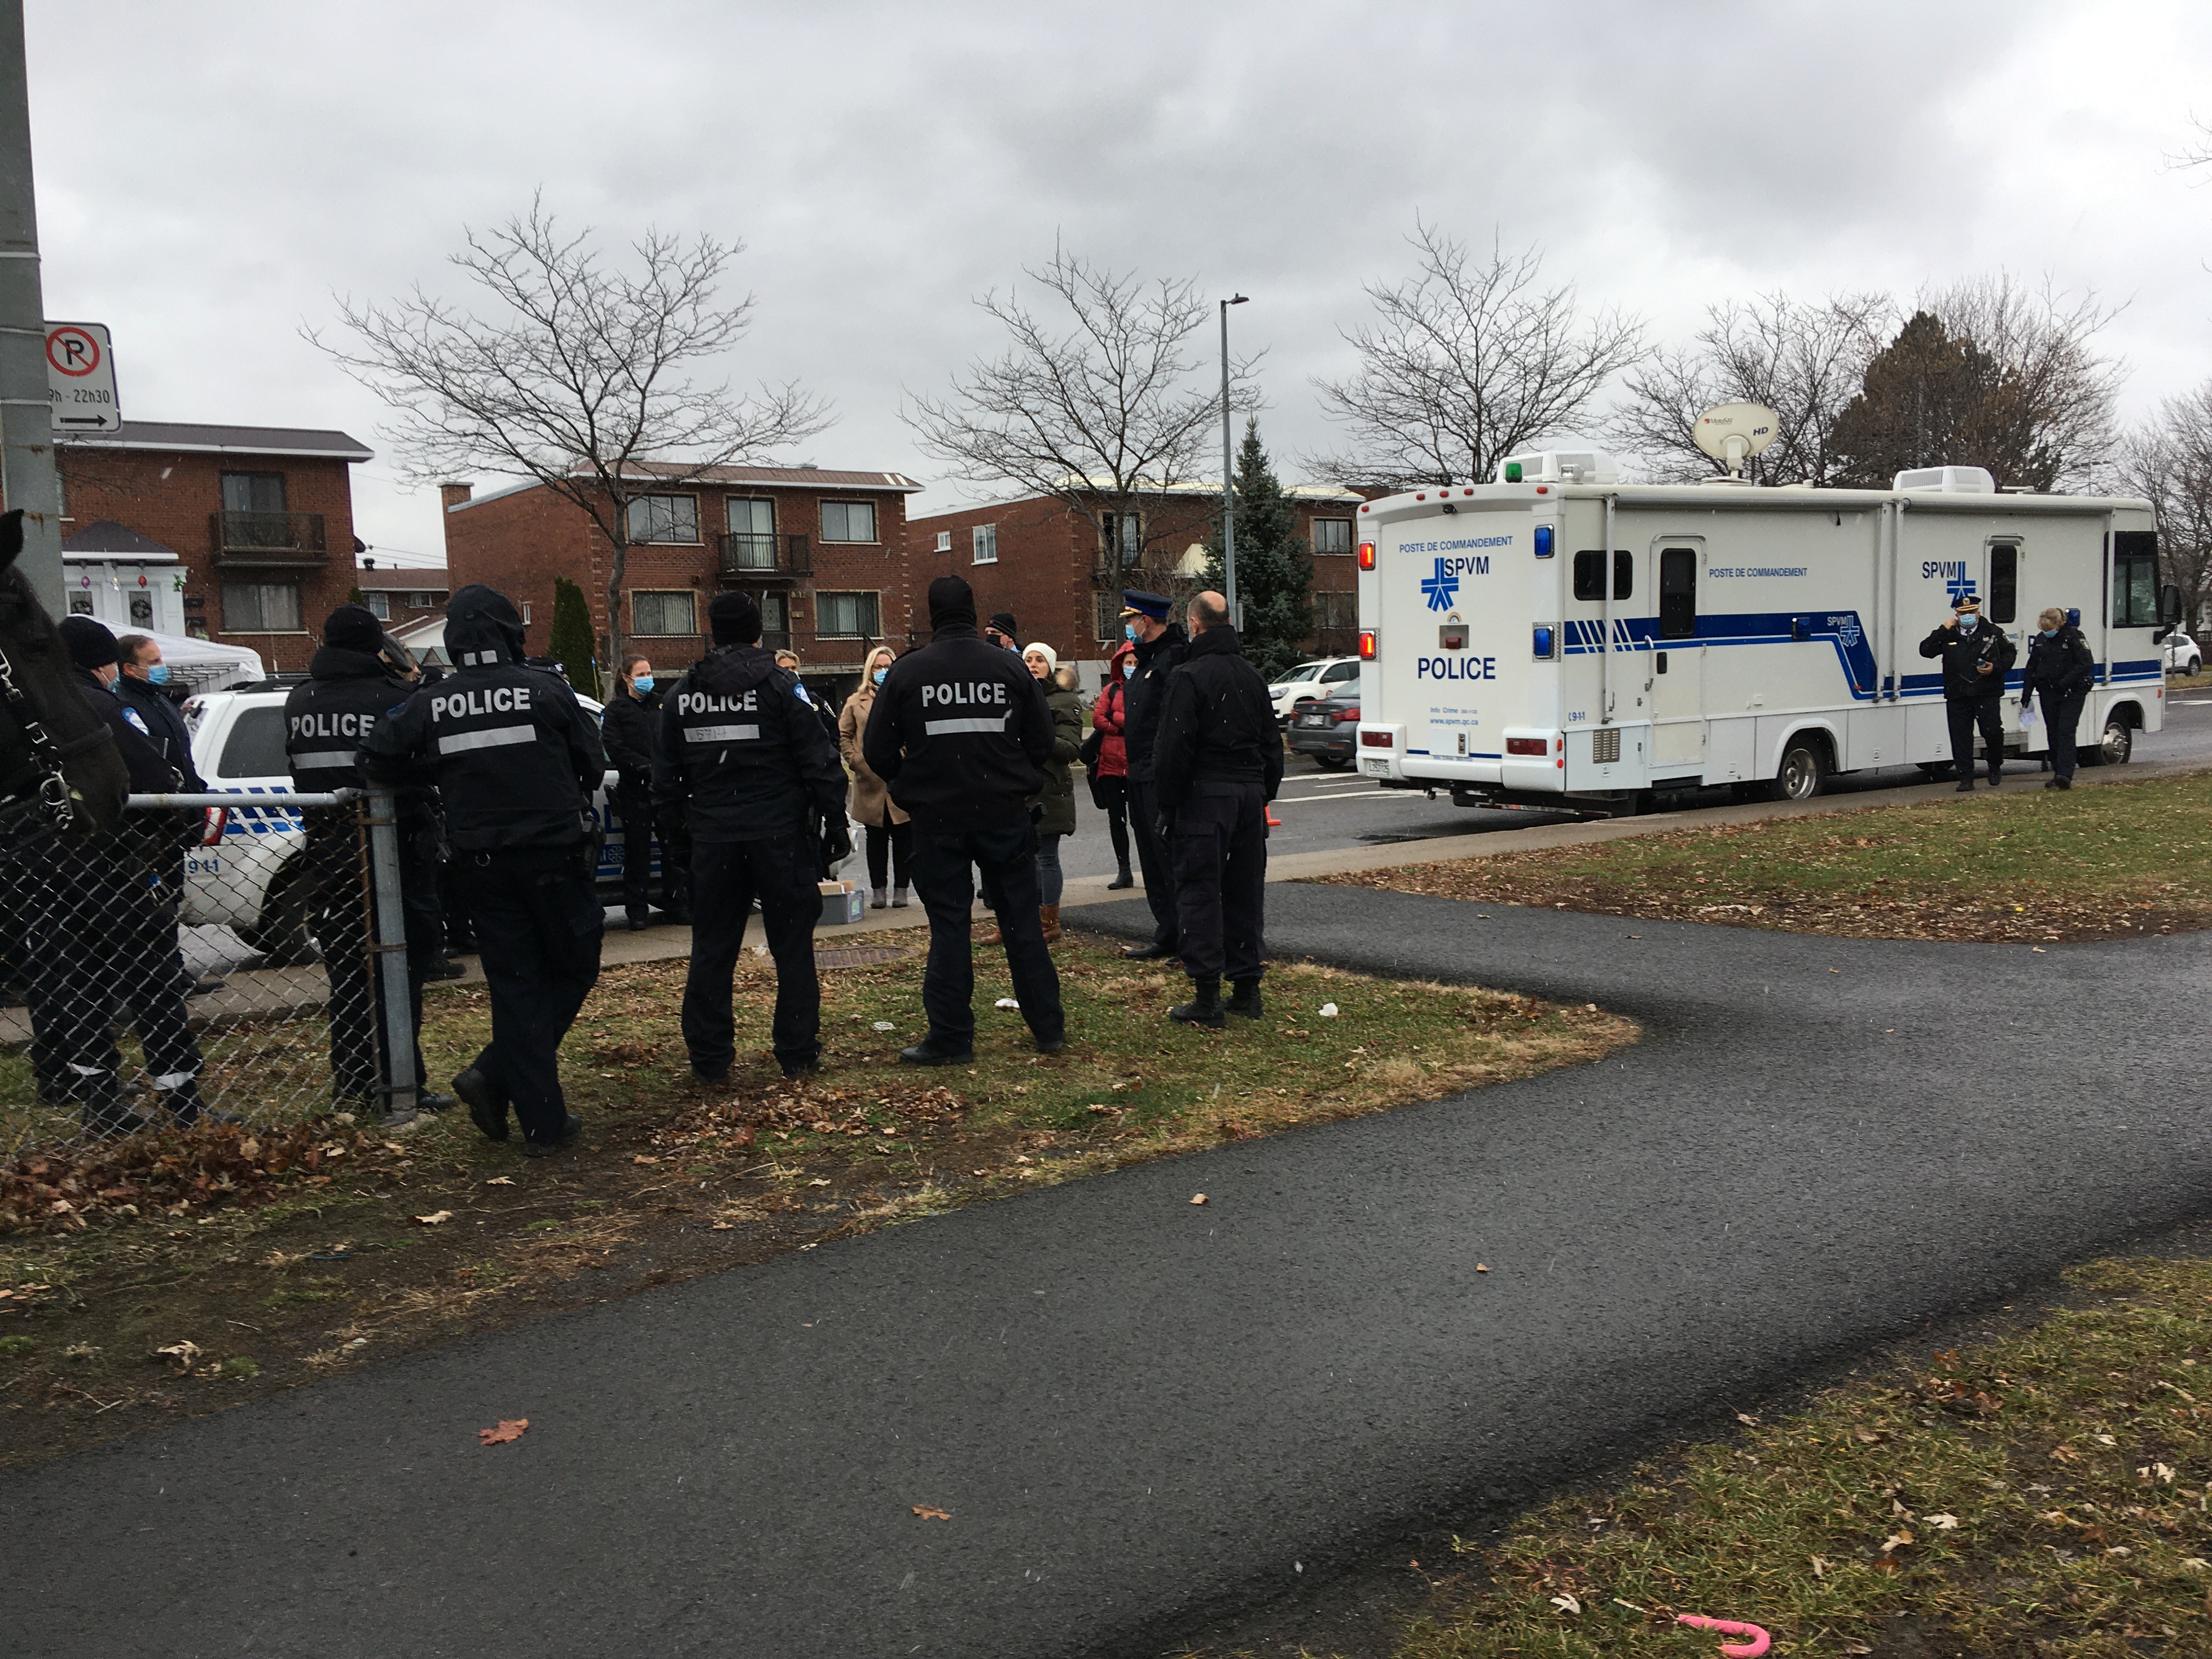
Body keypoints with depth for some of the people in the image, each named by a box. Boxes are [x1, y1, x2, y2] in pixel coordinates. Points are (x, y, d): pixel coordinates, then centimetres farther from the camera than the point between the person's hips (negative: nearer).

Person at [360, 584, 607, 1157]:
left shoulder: (429, 705, 0)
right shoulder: (546, 690, -8)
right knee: (574, 969, 12)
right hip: (553, 854, -3)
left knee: (514, 985, 9)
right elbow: (593, 764, -2)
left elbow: (378, 761, 4)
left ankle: (542, 1122, 6)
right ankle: (496, 1075, 0)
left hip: (485, 864, 3)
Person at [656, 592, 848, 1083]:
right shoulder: (780, 685, -6)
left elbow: (666, 775, 12)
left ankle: (709, 1059, 13)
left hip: (713, 837, 3)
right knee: (792, 946, 5)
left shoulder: (681, 694, 6)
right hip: (779, 834, -3)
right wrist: (834, 823, -1)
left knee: (711, 950, 10)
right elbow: (819, 762, -7)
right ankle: (798, 1054, 9)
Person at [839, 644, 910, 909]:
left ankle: (900, 889, 10)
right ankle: (878, 890, 14)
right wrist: (856, 761, -3)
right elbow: (843, 736, 9)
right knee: (876, 839, 8)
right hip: (870, 783, 1)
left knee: (903, 838, 2)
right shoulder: (856, 702, 10)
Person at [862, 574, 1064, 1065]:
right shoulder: (1011, 667, -1)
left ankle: (950, 1038, 9)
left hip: (937, 818, -1)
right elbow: (1042, 741, 2)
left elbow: (878, 751, -2)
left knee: (948, 924, 5)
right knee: (1023, 921, 10)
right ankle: (1049, 1028, 16)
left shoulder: (906, 672, -5)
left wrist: (911, 788, 15)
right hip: (1005, 815, 2)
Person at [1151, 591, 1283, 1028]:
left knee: (1200, 893, -4)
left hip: (1206, 795, -7)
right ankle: (1247, 989, 17)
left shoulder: (1189, 677, -10)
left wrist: (1168, 802, -5)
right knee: (1245, 891, 12)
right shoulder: (1252, 676, 14)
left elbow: (1174, 748, -13)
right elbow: (1272, 744, 20)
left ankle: (1207, 999, -5)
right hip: (1250, 793, 7)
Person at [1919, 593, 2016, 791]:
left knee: (1992, 732, -7)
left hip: (1987, 695, -1)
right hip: (1957, 697, 1)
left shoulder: (1993, 633, 9)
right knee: (1961, 738, -1)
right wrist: (1942, 631, -7)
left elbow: (2009, 654, 13)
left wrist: (1995, 668, -6)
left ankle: (1995, 767, 22)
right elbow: (1925, 650, 1)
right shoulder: (1948, 636, 9)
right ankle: (1965, 780, 5)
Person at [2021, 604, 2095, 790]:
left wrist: (2065, 682, -19)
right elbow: (2030, 669, 15)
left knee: (2066, 732, -13)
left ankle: (2065, 775, -20)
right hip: (2048, 693, 6)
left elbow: (2087, 664, -14)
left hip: (2071, 693, -6)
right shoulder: (2040, 640, 9)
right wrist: (2025, 698, 11)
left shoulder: (2073, 636, -8)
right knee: (2053, 735, 7)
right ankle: (2058, 775, 14)